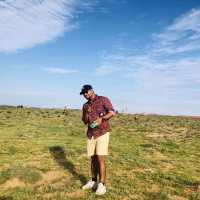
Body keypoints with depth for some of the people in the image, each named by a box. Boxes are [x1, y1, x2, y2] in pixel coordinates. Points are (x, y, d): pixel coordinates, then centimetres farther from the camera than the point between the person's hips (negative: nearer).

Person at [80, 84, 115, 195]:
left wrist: (101, 119, -27)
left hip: (102, 133, -5)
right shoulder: (85, 105, 13)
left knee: (100, 159, -9)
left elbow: (112, 112, -13)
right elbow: (84, 121, 12)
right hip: (91, 135, 5)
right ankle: (93, 181, 21)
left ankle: (102, 185, -2)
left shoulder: (103, 99, -2)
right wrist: (87, 113, -8)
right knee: (93, 159, 9)